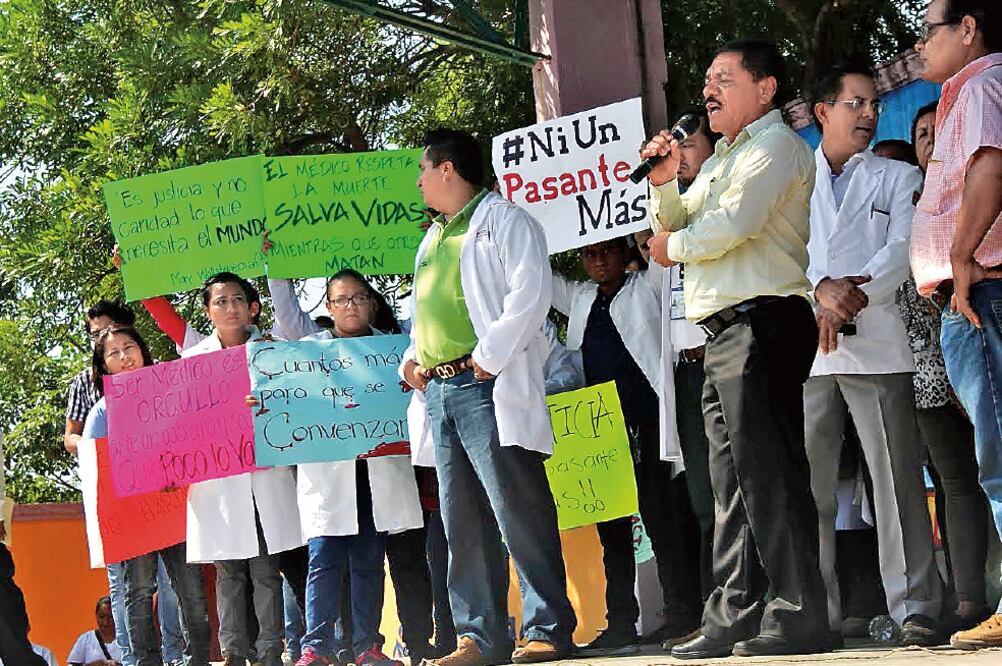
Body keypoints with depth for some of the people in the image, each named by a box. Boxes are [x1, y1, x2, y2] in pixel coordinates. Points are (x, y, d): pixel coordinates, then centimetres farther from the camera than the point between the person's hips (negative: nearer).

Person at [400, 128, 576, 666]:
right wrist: (411, 358, 12)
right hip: (437, 392, 8)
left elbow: (530, 294, -12)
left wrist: (489, 357, -16)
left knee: (518, 511, -10)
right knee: (462, 521, 6)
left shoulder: (501, 220, -1)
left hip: (486, 386, -8)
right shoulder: (432, 240, 24)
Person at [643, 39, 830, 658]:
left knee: (768, 472, -13)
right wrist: (666, 183, 7)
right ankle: (735, 619, 10)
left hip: (761, 322, -10)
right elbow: (676, 226, 25)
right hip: (725, 332, 10)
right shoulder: (723, 159, 25)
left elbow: (733, 225, -17)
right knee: (733, 481, 8)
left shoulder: (775, 144, -4)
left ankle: (798, 616, -12)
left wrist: (674, 247, 0)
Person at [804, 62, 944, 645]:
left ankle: (915, 608, -8)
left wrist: (850, 300, -13)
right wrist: (822, 290, -15)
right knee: (807, 484, -1)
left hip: (876, 345, -1)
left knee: (898, 480, -7)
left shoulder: (900, 178, 16)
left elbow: (903, 248, 1)